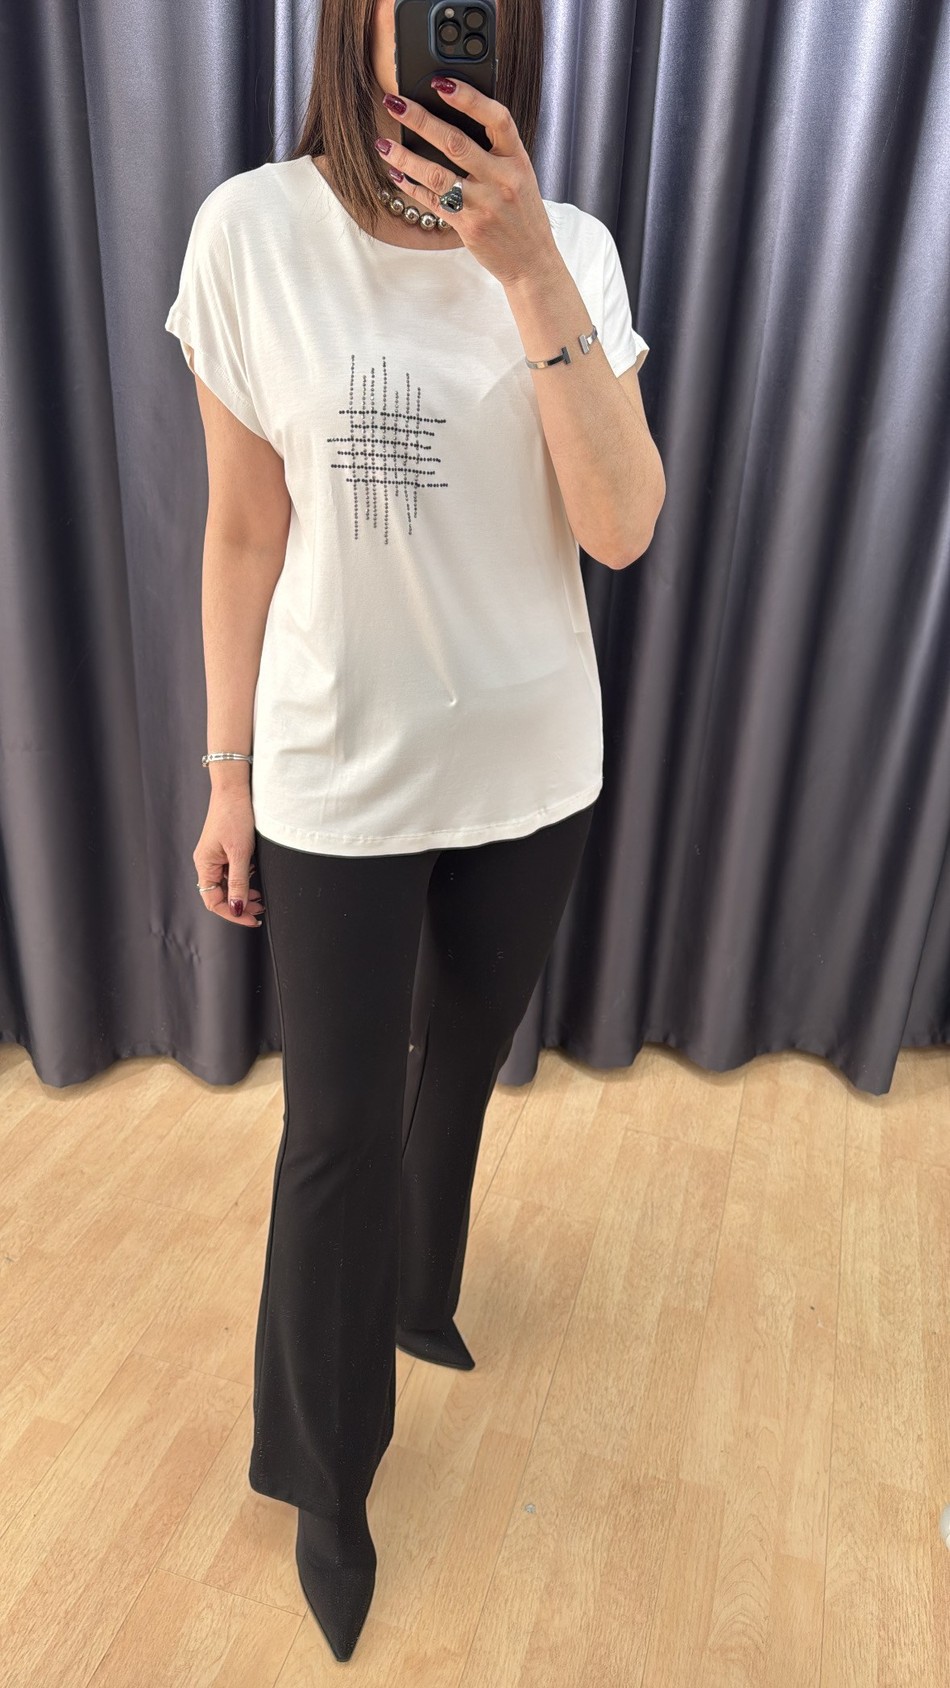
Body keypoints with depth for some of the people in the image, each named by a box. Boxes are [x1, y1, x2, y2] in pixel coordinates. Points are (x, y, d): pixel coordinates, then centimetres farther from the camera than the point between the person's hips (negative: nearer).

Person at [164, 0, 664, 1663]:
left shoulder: (572, 249, -2)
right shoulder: (253, 233, -6)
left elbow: (623, 528, -12)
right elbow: (243, 533, -3)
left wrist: (529, 272, -21)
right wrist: (229, 776, -1)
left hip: (528, 768, 3)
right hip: (341, 777, -2)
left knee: (461, 1067, 21)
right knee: (339, 1127, 6)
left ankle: (415, 1297, 53)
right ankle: (323, 1469, 34)